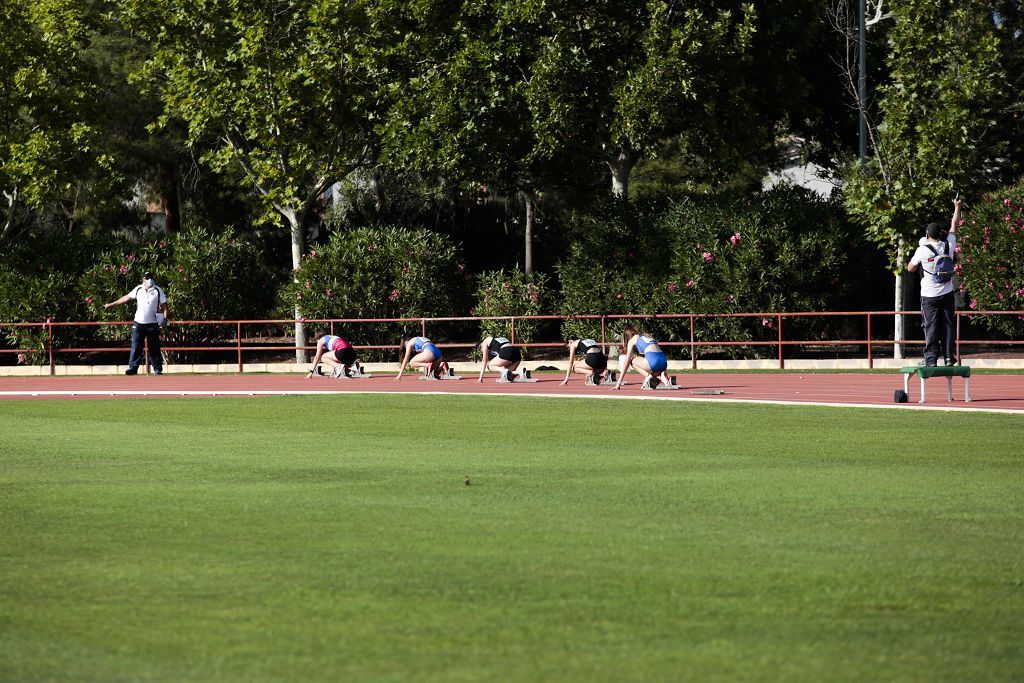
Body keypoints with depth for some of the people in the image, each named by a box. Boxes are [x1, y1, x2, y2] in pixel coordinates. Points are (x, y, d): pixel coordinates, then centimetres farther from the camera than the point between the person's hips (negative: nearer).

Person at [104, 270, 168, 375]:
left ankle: (158, 369, 9)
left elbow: (164, 305, 3)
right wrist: (112, 304, 20)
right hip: (138, 323, 2)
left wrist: (165, 318, -10)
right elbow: (127, 297, 18)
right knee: (136, 346, -5)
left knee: (154, 347, 2)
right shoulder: (138, 289, 8)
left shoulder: (158, 290, 1)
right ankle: (133, 368, -6)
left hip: (152, 324, -2)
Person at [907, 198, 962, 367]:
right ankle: (949, 357, 5)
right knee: (948, 326, 7)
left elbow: (910, 268, 2)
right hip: (947, 294, 3)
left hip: (929, 296, -3)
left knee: (931, 327, -3)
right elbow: (954, 225, 14)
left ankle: (931, 360, -8)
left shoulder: (922, 250, -11)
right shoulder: (948, 245, -2)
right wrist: (957, 207, 28)